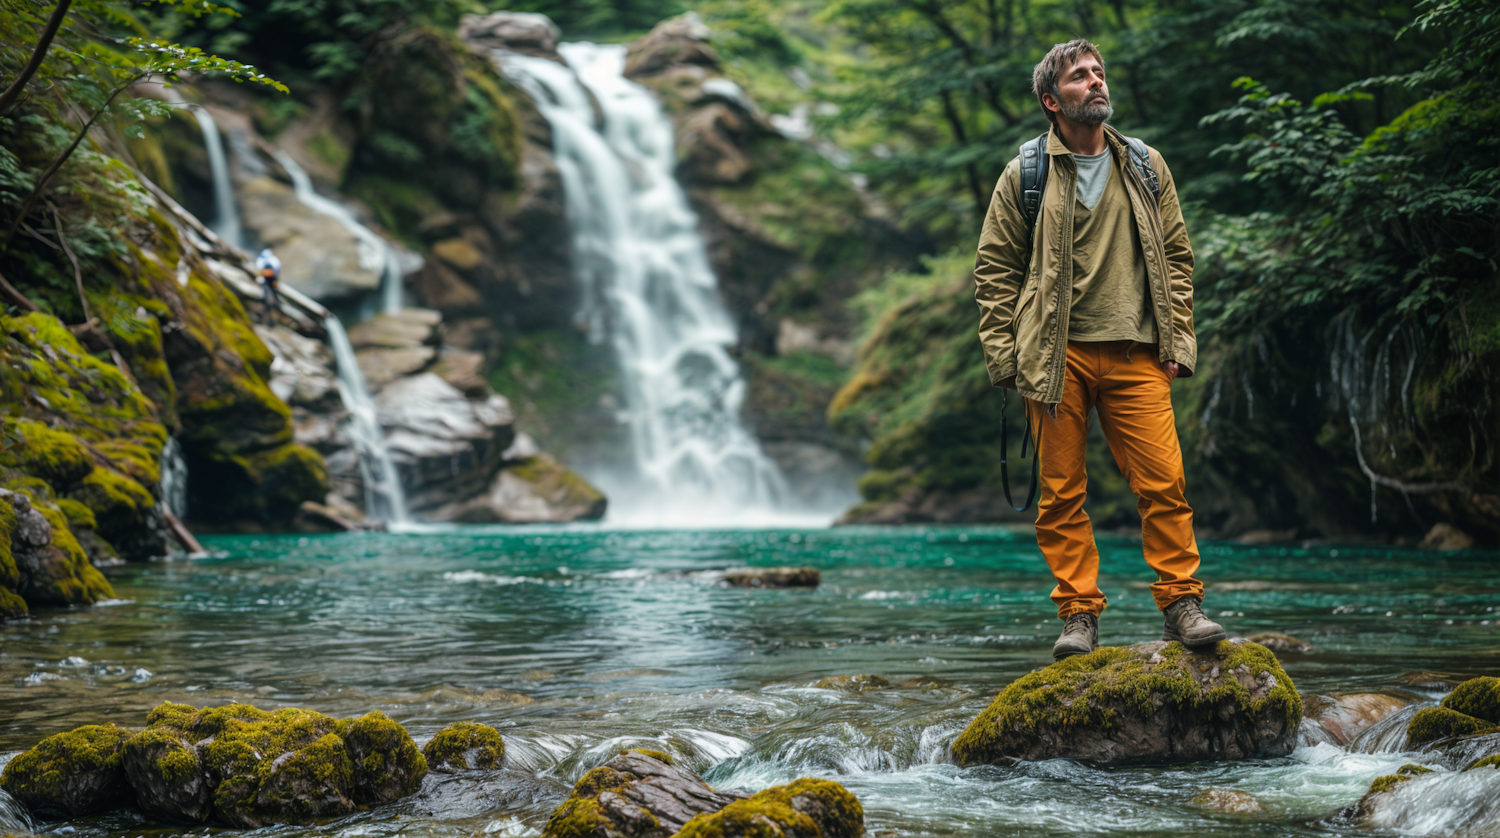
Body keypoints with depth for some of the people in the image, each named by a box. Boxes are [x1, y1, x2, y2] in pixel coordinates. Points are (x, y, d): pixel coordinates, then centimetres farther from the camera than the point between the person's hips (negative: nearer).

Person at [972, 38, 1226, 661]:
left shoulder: (1147, 167, 12)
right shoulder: (1025, 176, 5)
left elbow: (1176, 257, 15)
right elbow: (994, 269, 6)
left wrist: (1177, 341, 6)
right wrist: (1005, 356, -3)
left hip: (1135, 354, 1)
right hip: (1055, 357, -1)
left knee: (1164, 481, -5)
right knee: (1061, 492, 1)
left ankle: (1181, 604, 5)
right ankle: (1079, 614, 9)